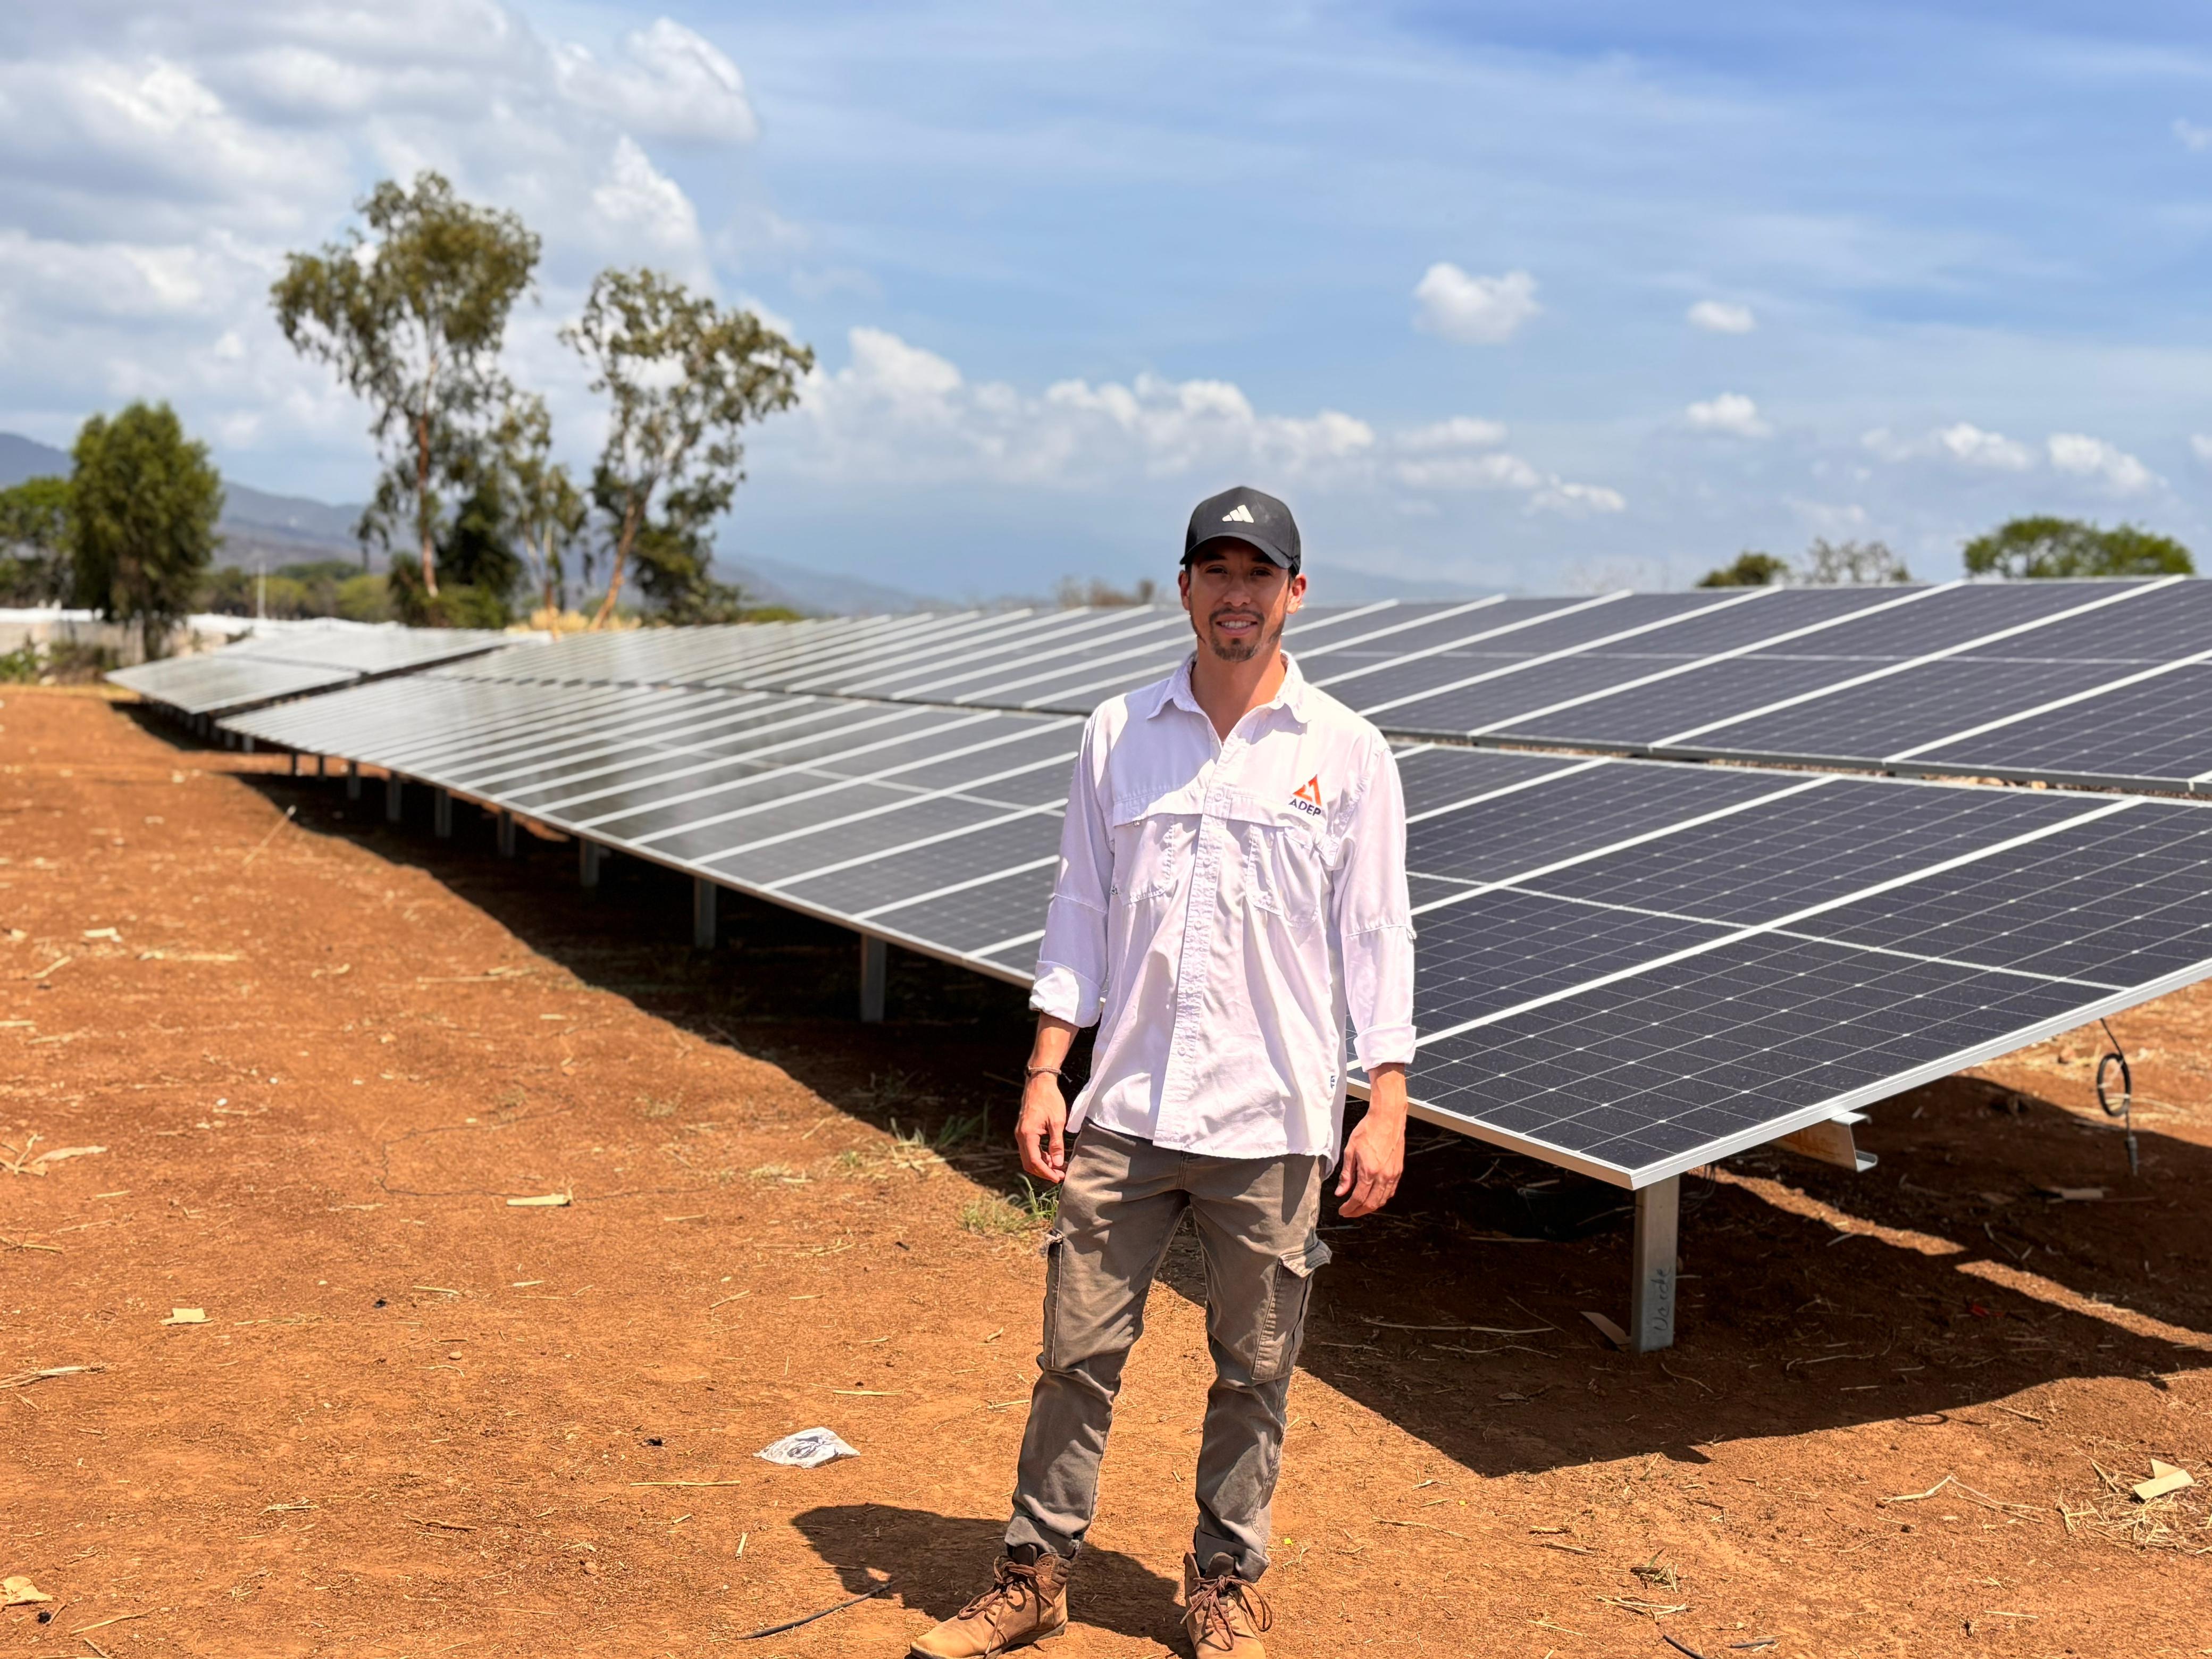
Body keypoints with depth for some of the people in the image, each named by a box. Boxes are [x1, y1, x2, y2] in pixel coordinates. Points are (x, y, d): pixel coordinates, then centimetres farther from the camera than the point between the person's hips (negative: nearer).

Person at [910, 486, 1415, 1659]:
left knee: (1253, 1370, 9)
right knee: (1077, 1350, 6)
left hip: (1270, 1121, -1)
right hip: (1124, 1110, 2)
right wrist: (1043, 1074, 2)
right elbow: (1080, 912, 9)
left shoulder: (1345, 752, 0)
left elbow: (1376, 935, 0)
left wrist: (1387, 1106, -7)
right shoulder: (1117, 734, 6)